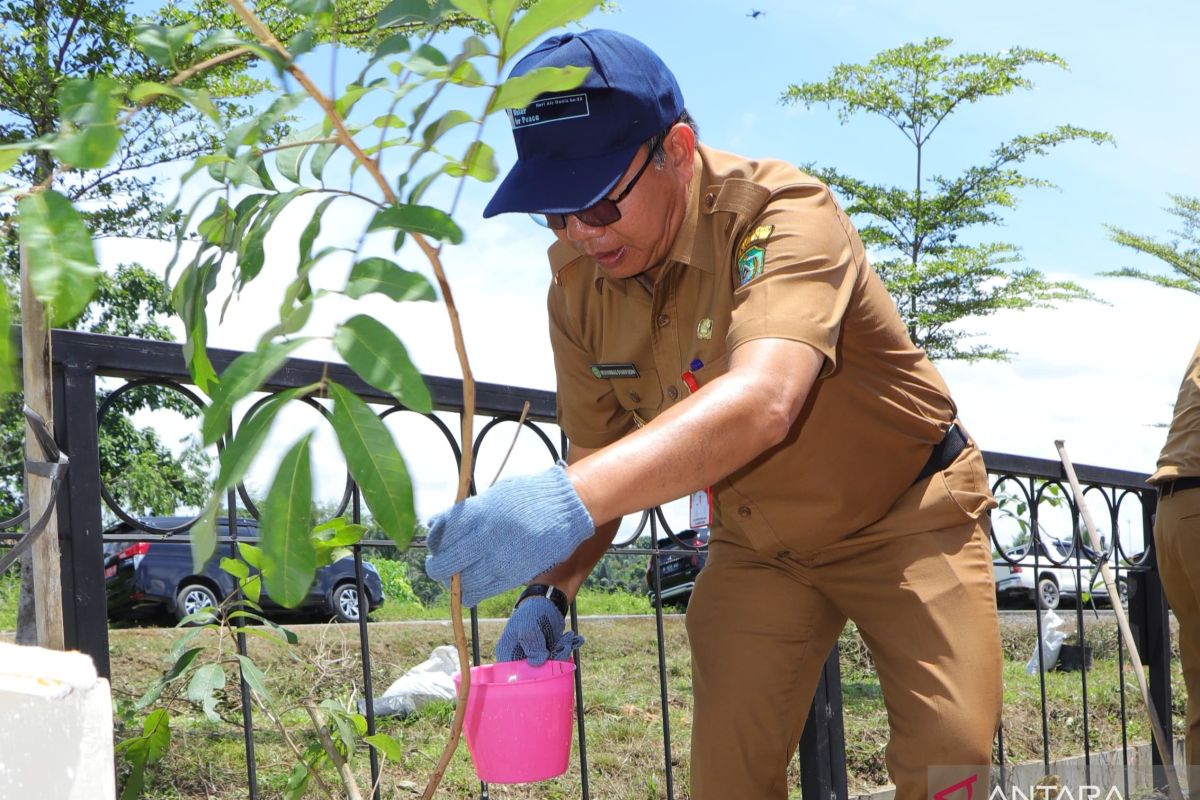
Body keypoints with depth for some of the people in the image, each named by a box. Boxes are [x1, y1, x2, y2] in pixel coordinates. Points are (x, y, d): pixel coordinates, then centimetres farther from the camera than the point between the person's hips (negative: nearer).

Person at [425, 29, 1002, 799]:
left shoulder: (784, 214, -30)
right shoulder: (577, 280, -11)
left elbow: (762, 403, -49)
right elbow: (598, 453, 0)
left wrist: (570, 500, -63)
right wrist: (551, 590, -19)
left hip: (905, 514, -4)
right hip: (759, 546, 5)